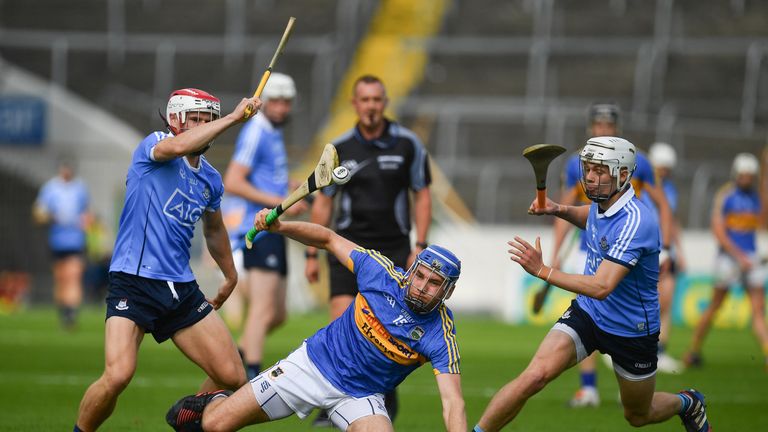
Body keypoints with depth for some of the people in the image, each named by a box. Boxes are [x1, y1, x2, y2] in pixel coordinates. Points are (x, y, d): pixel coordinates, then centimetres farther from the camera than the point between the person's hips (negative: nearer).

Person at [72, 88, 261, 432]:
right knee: (117, 376, -24)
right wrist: (234, 117, -25)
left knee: (232, 378, 0)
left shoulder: (210, 180, 15)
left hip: (182, 289, 7)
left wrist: (231, 277, 42)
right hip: (133, 284, -6)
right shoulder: (154, 146, -4)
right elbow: (177, 146, -29)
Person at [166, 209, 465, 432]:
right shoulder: (383, 273, -16)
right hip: (314, 364, 0)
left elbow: (453, 404, -27)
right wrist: (279, 227, -16)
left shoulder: (441, 336, -20)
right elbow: (329, 240, -2)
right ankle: (211, 403, 32)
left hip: (359, 397, 0)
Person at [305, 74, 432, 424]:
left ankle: (387, 397, 24)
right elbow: (322, 202, 9)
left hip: (393, 248, 0)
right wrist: (312, 254, 7)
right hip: (349, 247, 0)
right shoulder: (340, 148, 2)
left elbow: (422, 196, 4)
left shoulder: (407, 144, -1)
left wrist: (420, 246, -4)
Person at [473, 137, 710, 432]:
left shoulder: (635, 222, -30)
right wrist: (559, 210, 3)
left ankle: (687, 403, 49)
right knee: (535, 375, -20)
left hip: (632, 332, -5)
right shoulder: (601, 202, -5)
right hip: (587, 312, 5)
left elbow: (602, 287, -36)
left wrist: (542, 271, -38)